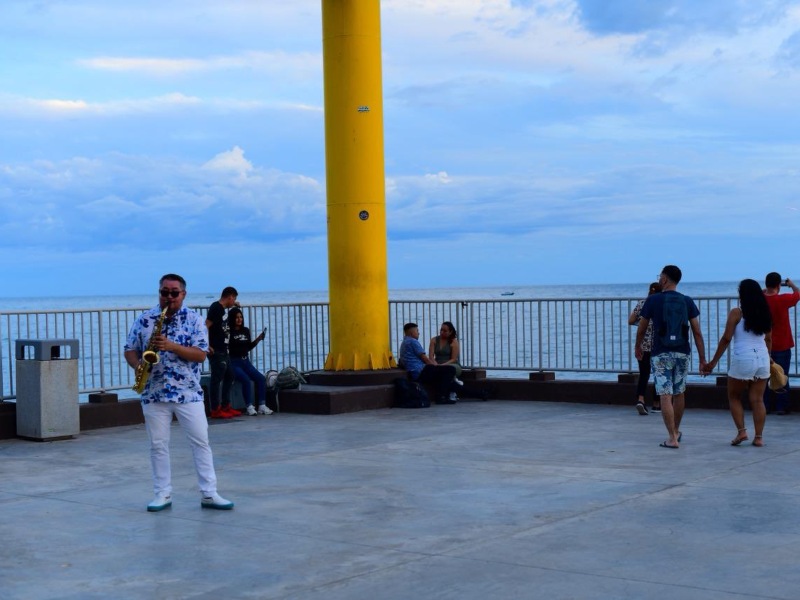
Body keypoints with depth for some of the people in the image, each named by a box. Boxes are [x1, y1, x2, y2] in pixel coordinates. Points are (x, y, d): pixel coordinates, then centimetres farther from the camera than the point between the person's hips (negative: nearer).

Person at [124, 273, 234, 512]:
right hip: (154, 392, 2)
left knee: (201, 442, -2)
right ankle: (163, 494, 15)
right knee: (158, 445, 6)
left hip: (188, 392, -1)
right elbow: (130, 350, 8)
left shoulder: (194, 319, -1)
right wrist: (138, 365, -13)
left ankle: (209, 494, 4)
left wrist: (171, 346, -21)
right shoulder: (145, 319, 4)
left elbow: (200, 354, -9)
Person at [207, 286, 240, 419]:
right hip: (216, 352, -10)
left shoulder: (222, 308, 15)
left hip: (223, 351, 10)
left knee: (229, 377, 16)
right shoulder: (216, 307, -13)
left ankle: (226, 406, 24)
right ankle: (215, 410, -1)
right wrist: (207, 346, -21)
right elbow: (205, 326, -22)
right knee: (216, 379, -5)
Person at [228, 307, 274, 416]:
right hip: (233, 363, -7)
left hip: (245, 361, 7)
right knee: (246, 380, -29)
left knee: (261, 378, -12)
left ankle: (262, 406, -13)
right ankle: (249, 407, -23)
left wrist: (258, 339, 10)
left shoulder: (246, 331, 14)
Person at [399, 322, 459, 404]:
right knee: (450, 369, -13)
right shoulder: (413, 341, -9)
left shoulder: (404, 343, 23)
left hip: (415, 375, 11)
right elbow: (425, 359, -12)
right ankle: (441, 397, -12)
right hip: (420, 372, -11)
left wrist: (435, 365, 15)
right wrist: (436, 366, 3)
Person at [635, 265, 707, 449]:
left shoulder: (653, 300, -5)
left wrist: (638, 347, 21)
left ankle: (672, 438, -9)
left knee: (665, 396, -4)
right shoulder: (687, 302, 2)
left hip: (661, 354, -4)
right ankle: (676, 431, 33)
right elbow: (697, 332, -1)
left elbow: (642, 329, 3)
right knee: (679, 393, 18)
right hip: (682, 353, 4)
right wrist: (702, 359, 3)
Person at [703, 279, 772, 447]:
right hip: (762, 359, 5)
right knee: (757, 400, 8)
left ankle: (741, 431, -1)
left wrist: (713, 362, -3)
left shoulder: (737, 313, -6)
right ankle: (759, 437, 5)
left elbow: (726, 338, -8)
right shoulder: (764, 313, 9)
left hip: (743, 359, -4)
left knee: (734, 397, 12)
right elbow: (768, 339, 17)